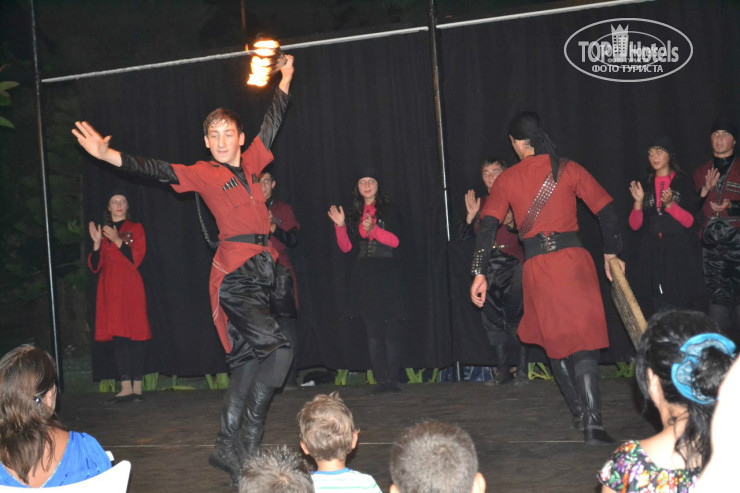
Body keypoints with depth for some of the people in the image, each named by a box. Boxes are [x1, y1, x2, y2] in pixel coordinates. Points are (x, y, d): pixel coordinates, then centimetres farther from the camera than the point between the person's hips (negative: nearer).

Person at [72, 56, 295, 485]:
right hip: (234, 272, -7)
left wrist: (285, 81, 36)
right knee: (276, 348, -16)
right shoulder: (203, 173, -1)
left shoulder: (250, 164, 14)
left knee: (249, 359, 8)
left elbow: (272, 124, 28)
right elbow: (157, 170, -10)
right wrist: (107, 154, -22)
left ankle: (228, 446, 14)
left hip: (261, 271, 7)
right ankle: (249, 444, -9)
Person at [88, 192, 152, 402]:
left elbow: (135, 260, -6)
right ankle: (126, 387, -8)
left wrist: (117, 240, -13)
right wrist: (97, 243, -3)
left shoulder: (135, 228, 7)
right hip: (110, 290, 3)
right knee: (118, 336, -5)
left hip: (130, 288, -3)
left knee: (135, 335, -6)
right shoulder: (103, 231, 17)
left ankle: (137, 387, -5)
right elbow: (95, 266, 11)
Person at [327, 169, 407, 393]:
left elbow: (395, 240, -7)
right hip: (364, 275, 4)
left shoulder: (389, 210, 4)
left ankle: (392, 380, -4)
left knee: (390, 330, -7)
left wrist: (374, 229, -21)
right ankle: (381, 380, 6)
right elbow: (346, 247, 10)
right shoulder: (355, 214, 15)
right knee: (372, 331, 3)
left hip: (386, 275, -4)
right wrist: (340, 226, -5)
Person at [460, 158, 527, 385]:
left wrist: (511, 224, -19)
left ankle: (522, 369, -3)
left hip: (511, 264, -4)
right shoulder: (480, 203, 15)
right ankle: (502, 370, 8)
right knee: (492, 319, 2)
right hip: (488, 267, 4)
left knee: (516, 315, -8)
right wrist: (471, 215, -5)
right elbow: (464, 236, 10)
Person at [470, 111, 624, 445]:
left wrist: (480, 272, -2)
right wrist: (611, 252, 19)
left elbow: (488, 226, -3)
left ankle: (579, 414, 24)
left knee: (556, 343, 16)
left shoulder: (507, 179, 5)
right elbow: (606, 211, 6)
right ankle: (592, 423, -15)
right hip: (573, 259, -1)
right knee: (583, 341, -3)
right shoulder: (569, 169, 4)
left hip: (536, 267, 1)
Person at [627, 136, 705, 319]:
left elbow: (689, 221, -4)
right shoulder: (645, 186, 13)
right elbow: (635, 225, 8)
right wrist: (638, 202, -8)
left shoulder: (684, 183, 5)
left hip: (680, 255, -3)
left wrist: (670, 204, -19)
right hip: (652, 254, 3)